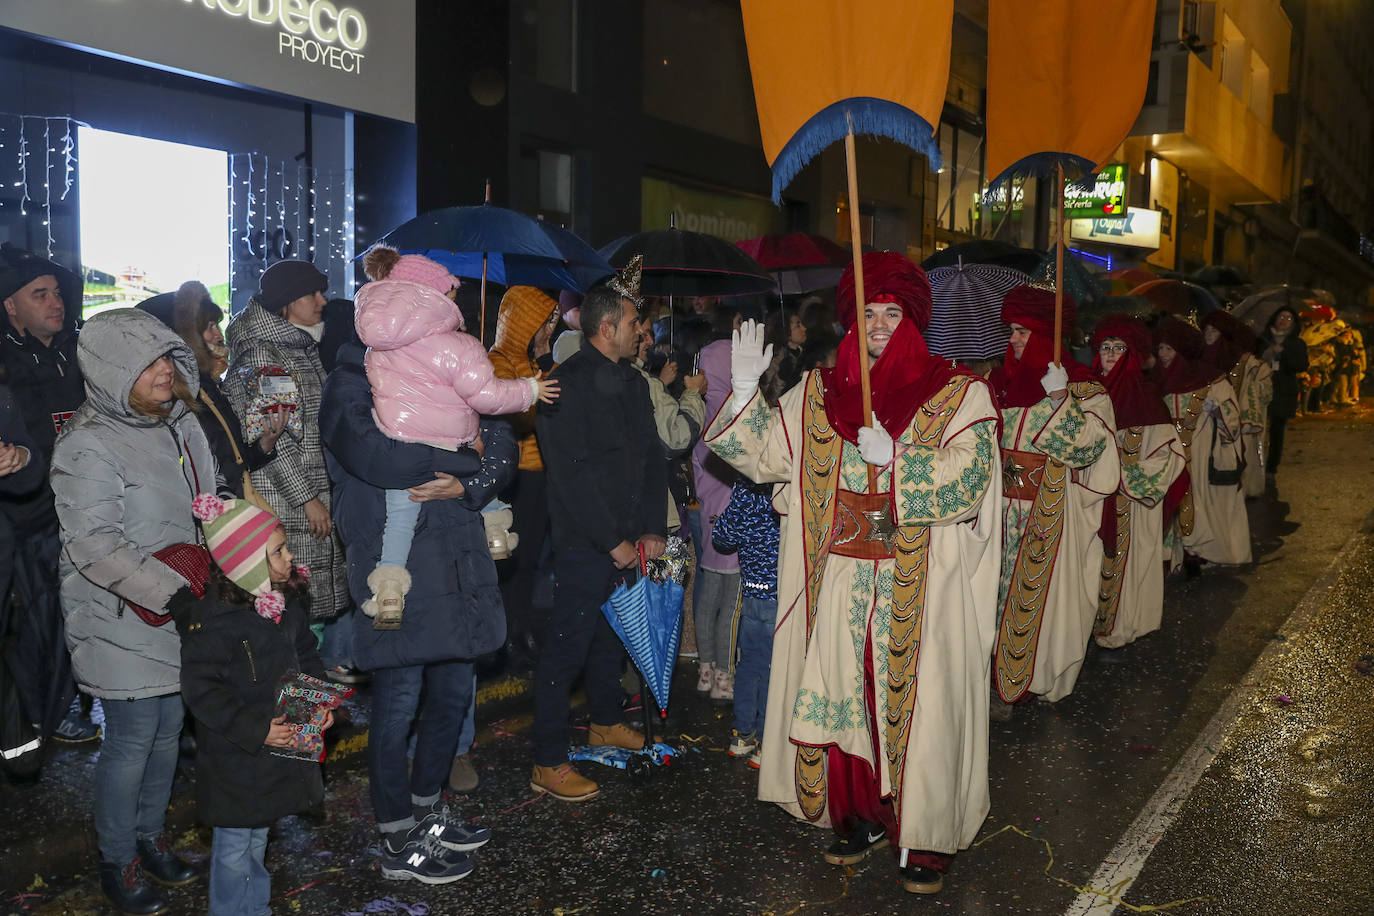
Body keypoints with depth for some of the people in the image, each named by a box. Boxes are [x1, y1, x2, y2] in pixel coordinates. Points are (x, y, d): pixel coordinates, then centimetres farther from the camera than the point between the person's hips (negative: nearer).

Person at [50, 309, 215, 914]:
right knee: (132, 739, 3)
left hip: (180, 614, 7)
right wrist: (175, 591, -29)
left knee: (168, 730, 17)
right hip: (121, 621, -7)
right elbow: (95, 548, -24)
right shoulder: (89, 447, -19)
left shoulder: (180, 424, 5)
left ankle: (150, 837, 37)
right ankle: (117, 863, 24)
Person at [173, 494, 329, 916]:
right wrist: (255, 730, -24)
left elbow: (305, 655, 11)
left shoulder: (287, 601, -3)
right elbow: (201, 690, -22)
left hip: (280, 743, 7)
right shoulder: (213, 620, -25)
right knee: (234, 844, 9)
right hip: (234, 758, -7)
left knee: (259, 833, 25)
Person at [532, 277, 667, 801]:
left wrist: (654, 529, 3)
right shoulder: (568, 384, -14)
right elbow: (573, 472, -19)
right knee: (567, 646, -3)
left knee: (611, 634, 21)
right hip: (584, 545, -8)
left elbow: (651, 456, 13)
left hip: (628, 542, 8)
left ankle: (605, 722, 41)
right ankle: (548, 765, 6)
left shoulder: (632, 383, 13)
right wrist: (612, 542, -17)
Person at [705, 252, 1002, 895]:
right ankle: (861, 819, 25)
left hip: (921, 586, -3)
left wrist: (892, 458, -18)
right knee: (840, 697, 7)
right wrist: (746, 390, -6)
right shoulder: (819, 394, 10)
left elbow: (967, 475, -11)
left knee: (916, 704, 1)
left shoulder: (958, 395, 1)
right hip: (842, 582, 3)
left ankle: (925, 838, 16)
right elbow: (761, 452, 7)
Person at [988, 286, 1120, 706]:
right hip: (1006, 507, 5)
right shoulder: (1002, 380, 10)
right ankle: (1006, 676, 18)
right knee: (1007, 587, 7)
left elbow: (1088, 443, -18)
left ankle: (1047, 675, 16)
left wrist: (1060, 398, -24)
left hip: (1053, 509, -5)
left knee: (1047, 588, 1)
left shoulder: (1080, 385, -6)